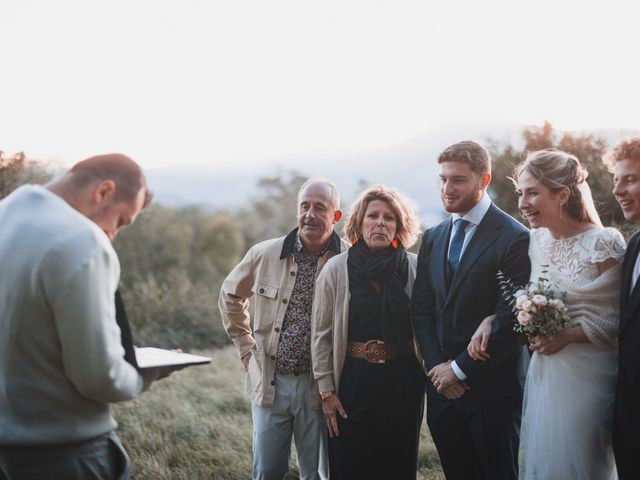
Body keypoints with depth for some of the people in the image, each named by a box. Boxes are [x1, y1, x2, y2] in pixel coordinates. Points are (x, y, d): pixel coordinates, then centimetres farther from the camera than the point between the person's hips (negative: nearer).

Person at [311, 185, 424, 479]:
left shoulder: (414, 268, 0)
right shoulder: (336, 269, -2)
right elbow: (321, 334, 0)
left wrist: (424, 379, -1)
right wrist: (326, 391, -2)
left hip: (404, 384, 1)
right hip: (354, 381, -1)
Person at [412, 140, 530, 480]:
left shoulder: (514, 238, -11)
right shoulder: (432, 239, 11)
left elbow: (510, 318, -16)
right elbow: (422, 309, 11)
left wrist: (460, 368, -12)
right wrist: (437, 366, -2)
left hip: (491, 385, -5)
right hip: (443, 384, 6)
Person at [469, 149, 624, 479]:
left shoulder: (603, 244, -12)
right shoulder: (536, 241, 5)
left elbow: (616, 320, -11)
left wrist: (566, 335, -19)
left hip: (584, 374, -6)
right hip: (543, 372, 6)